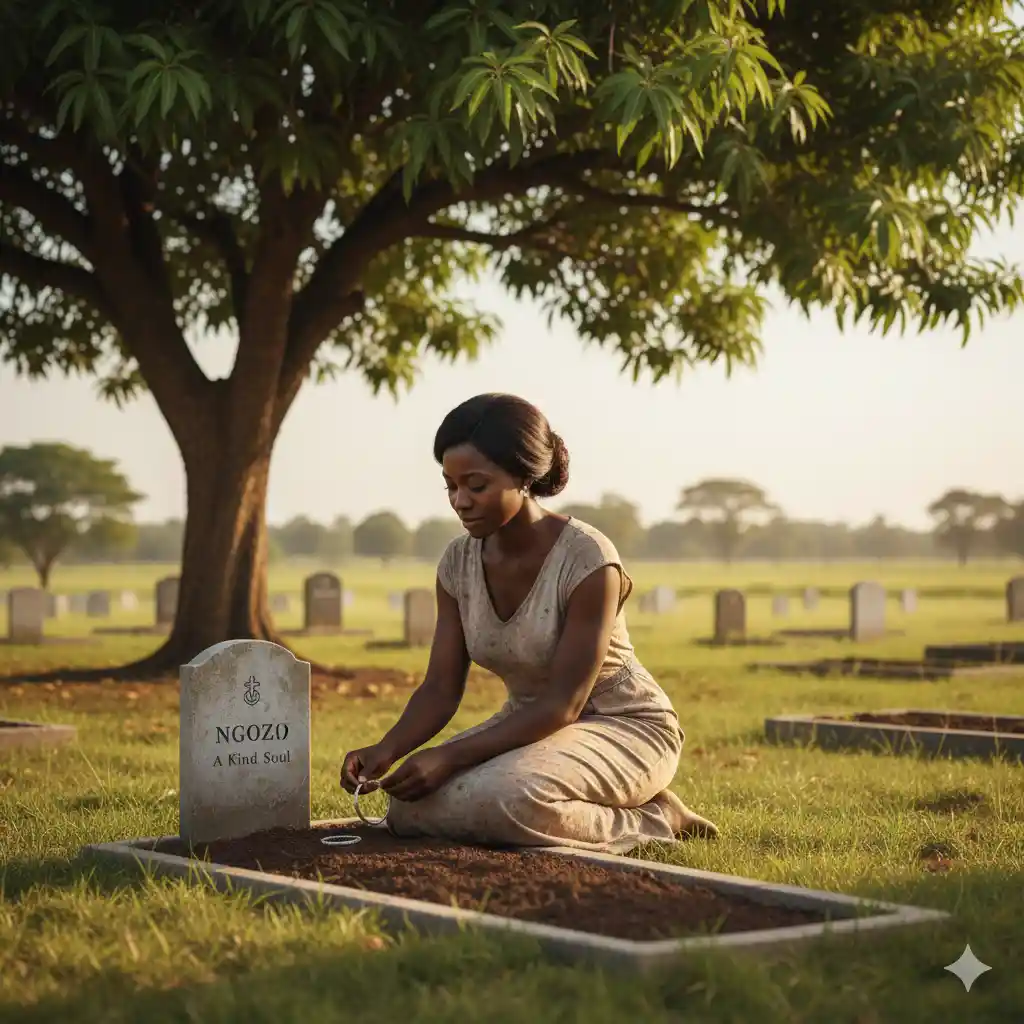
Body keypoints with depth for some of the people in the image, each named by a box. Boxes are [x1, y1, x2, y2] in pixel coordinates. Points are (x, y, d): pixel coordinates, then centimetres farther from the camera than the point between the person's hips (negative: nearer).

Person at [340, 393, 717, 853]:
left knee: (498, 798, -35)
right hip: (532, 724, 7)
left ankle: (651, 820, -8)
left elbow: (564, 704, -25)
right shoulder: (459, 563, -4)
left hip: (624, 728, -7)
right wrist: (385, 750, -25)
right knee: (411, 808, -16)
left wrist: (452, 756, -33)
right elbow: (441, 689, -4)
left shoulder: (587, 558, -24)